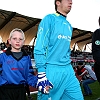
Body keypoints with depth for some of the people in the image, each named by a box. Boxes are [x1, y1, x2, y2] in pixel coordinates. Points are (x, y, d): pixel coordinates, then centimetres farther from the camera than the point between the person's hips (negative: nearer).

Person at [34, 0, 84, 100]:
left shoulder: (69, 26, 16)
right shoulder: (49, 19, -5)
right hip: (51, 70, -6)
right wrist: (42, 75, -18)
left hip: (68, 71, 7)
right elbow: (39, 48, -12)